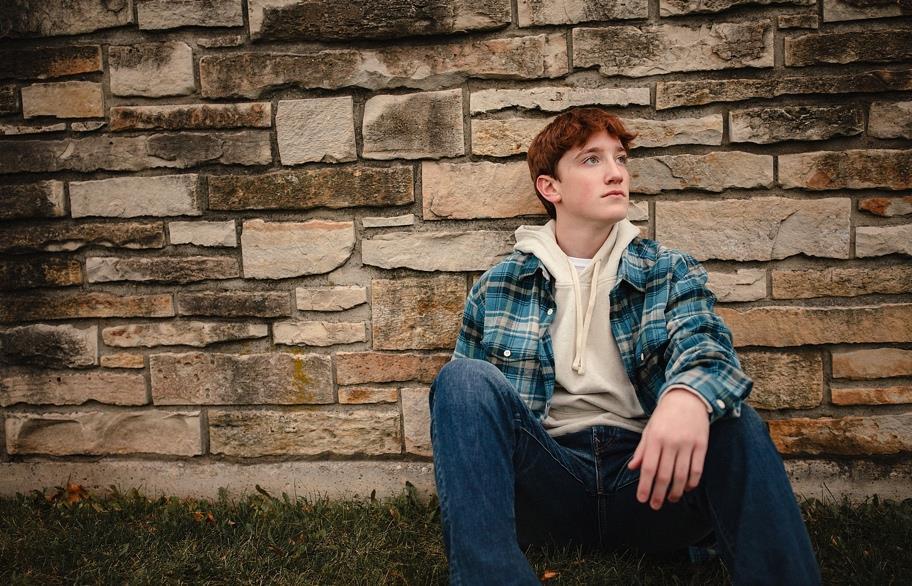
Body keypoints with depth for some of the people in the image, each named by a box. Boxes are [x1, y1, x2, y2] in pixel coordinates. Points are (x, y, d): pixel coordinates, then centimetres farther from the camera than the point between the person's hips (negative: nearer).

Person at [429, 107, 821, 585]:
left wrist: (689, 394, -37)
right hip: (548, 476, 1)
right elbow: (463, 400, 12)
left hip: (647, 475, 0)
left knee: (734, 423, -30)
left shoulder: (672, 272, 10)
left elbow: (702, 345, -10)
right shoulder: (497, 288, 11)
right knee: (464, 378, -25)